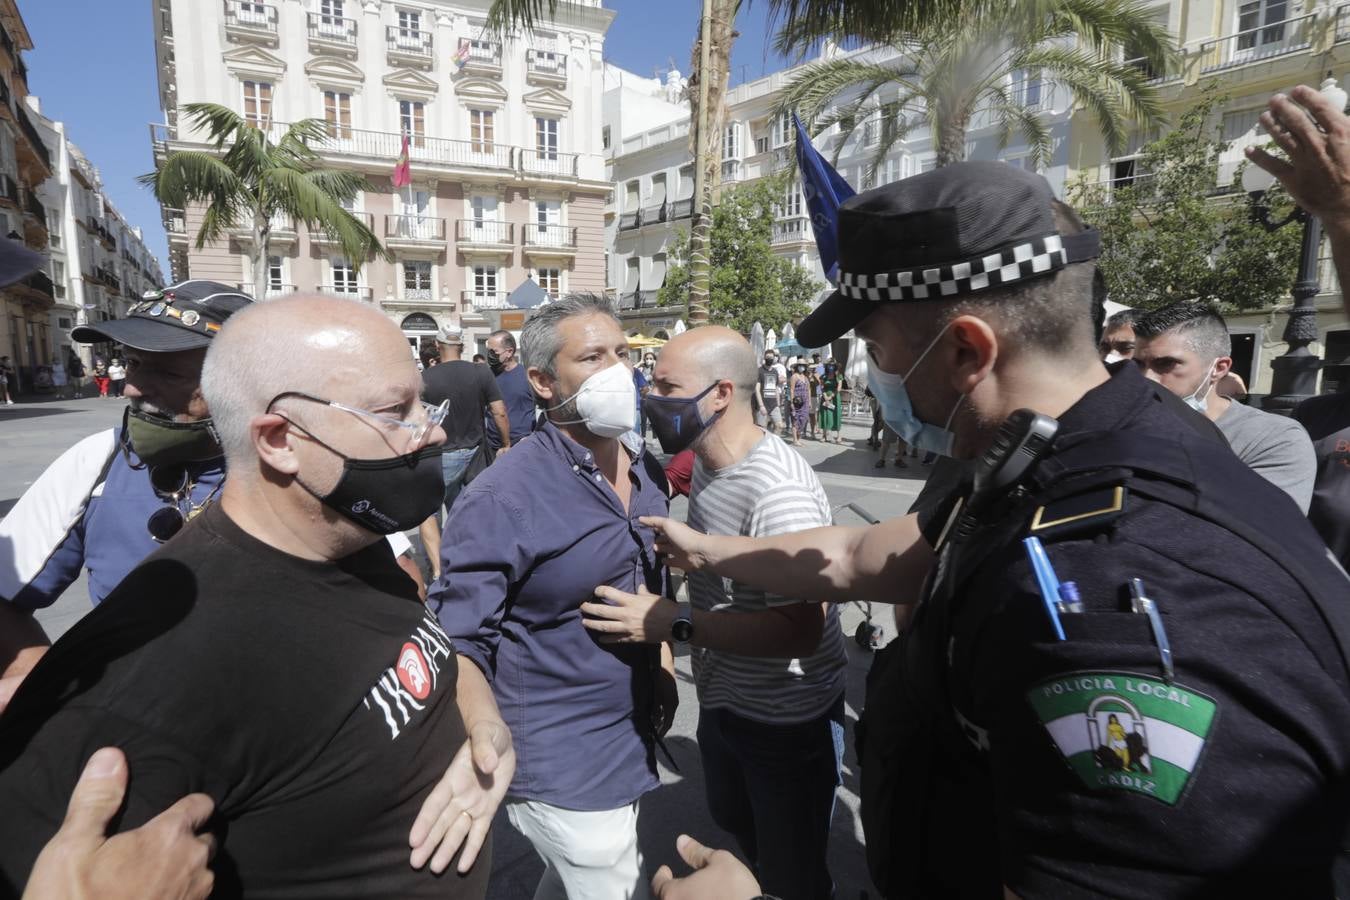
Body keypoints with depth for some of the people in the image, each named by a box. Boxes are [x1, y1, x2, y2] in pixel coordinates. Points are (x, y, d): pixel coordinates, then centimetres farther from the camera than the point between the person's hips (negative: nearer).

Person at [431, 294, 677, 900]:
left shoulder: (649, 474, 1)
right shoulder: (501, 499, -22)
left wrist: (664, 675, 12)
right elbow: (459, 645, -19)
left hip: (634, 749, 7)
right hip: (562, 775, -7)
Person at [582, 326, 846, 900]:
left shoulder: (779, 491, -32)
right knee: (735, 827, 33)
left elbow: (800, 631, -34)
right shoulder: (705, 462, -1)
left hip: (787, 721, -9)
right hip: (722, 701, 9)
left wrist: (673, 624, -34)